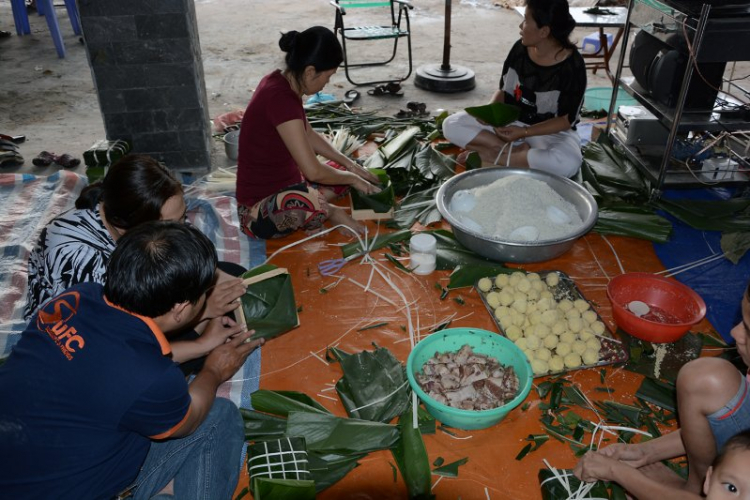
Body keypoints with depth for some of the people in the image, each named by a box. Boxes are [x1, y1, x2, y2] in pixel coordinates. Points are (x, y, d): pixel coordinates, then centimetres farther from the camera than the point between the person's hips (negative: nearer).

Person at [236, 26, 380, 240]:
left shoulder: (280, 82, 1)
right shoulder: (281, 98, -28)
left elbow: (309, 135, 16)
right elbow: (313, 171, -28)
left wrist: (350, 166, 10)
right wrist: (352, 179, -10)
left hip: (284, 186, 10)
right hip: (260, 209, -10)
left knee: (354, 173, 18)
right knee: (311, 202, -42)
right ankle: (327, 212, -9)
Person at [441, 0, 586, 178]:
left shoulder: (572, 66, -19)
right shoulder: (520, 48, -6)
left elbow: (566, 121, -16)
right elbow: (503, 90, 5)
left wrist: (524, 132, -26)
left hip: (551, 132, -4)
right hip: (509, 121, 4)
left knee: (568, 163, -39)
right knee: (451, 124, -13)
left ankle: (494, 157, -23)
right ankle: (517, 150, -20)